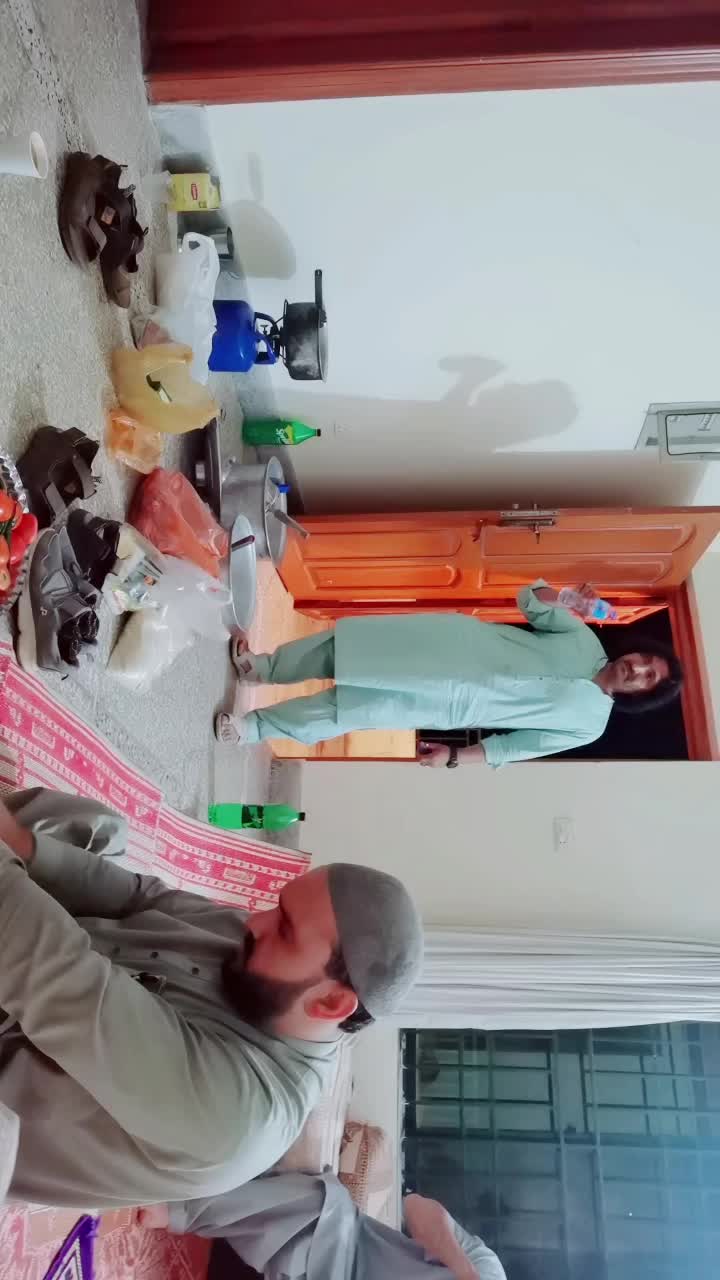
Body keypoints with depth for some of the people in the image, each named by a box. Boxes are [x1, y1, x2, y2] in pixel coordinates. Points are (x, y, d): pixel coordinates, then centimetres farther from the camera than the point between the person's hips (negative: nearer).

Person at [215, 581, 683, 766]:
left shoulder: (588, 723, 1)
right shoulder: (587, 642, 7)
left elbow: (513, 748, 0)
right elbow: (529, 601, 6)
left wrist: (454, 756, -7)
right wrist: (562, 596, -15)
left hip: (451, 703, -3)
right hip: (459, 638, 3)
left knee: (355, 708, -14)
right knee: (352, 638, -10)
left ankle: (255, 727, 3)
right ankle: (266, 667, 12)